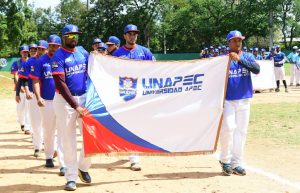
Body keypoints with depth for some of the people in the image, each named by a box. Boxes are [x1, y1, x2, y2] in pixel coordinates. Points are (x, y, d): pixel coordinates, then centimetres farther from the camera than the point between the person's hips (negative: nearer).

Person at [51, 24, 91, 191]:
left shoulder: (83, 52, 8)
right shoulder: (58, 56, -9)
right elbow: (60, 84, -17)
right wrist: (75, 106, -22)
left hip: (84, 97, 5)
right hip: (65, 100, -4)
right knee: (68, 139, -1)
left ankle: (83, 167, 21)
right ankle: (71, 177, 8)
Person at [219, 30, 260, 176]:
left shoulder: (247, 57, 6)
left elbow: (257, 69, -14)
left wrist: (240, 59, -26)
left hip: (244, 100, 3)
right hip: (227, 100, -3)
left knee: (241, 131, 4)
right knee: (228, 128, -13)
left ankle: (236, 163, 13)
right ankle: (225, 160, 5)